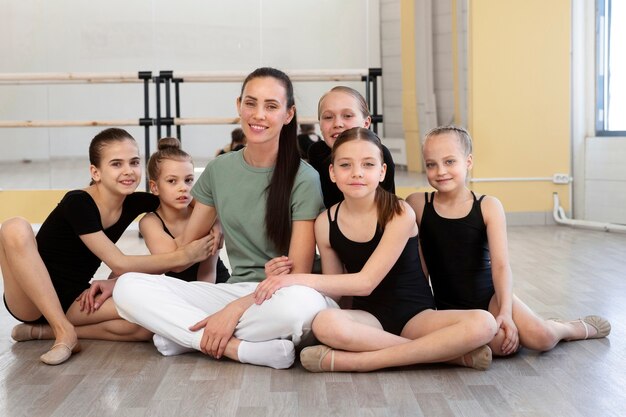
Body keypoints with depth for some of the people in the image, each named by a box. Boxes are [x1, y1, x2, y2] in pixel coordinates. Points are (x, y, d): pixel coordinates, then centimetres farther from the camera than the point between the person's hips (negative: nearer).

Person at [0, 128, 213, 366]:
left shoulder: (134, 203, -3)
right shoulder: (77, 203, -21)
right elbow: (119, 264, -23)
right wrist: (183, 256, -22)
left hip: (74, 301, 5)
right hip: (30, 299, -5)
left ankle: (43, 330, -7)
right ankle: (64, 332, -25)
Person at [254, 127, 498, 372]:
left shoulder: (399, 214, -13)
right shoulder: (326, 223, -2)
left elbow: (366, 282, -17)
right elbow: (334, 291, 5)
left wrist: (300, 279, -21)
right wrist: (285, 279, -10)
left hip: (416, 315, -1)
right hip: (367, 318, 1)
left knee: (482, 323, -29)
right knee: (325, 324, -35)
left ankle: (354, 360, -27)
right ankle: (451, 353, -23)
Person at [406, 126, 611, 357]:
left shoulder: (488, 207, -6)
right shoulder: (417, 205, -6)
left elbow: (501, 265, -12)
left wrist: (505, 312, -23)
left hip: (490, 297, 1)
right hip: (451, 308, -1)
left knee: (541, 338, -20)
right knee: (500, 342, -30)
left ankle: (579, 328, 14)